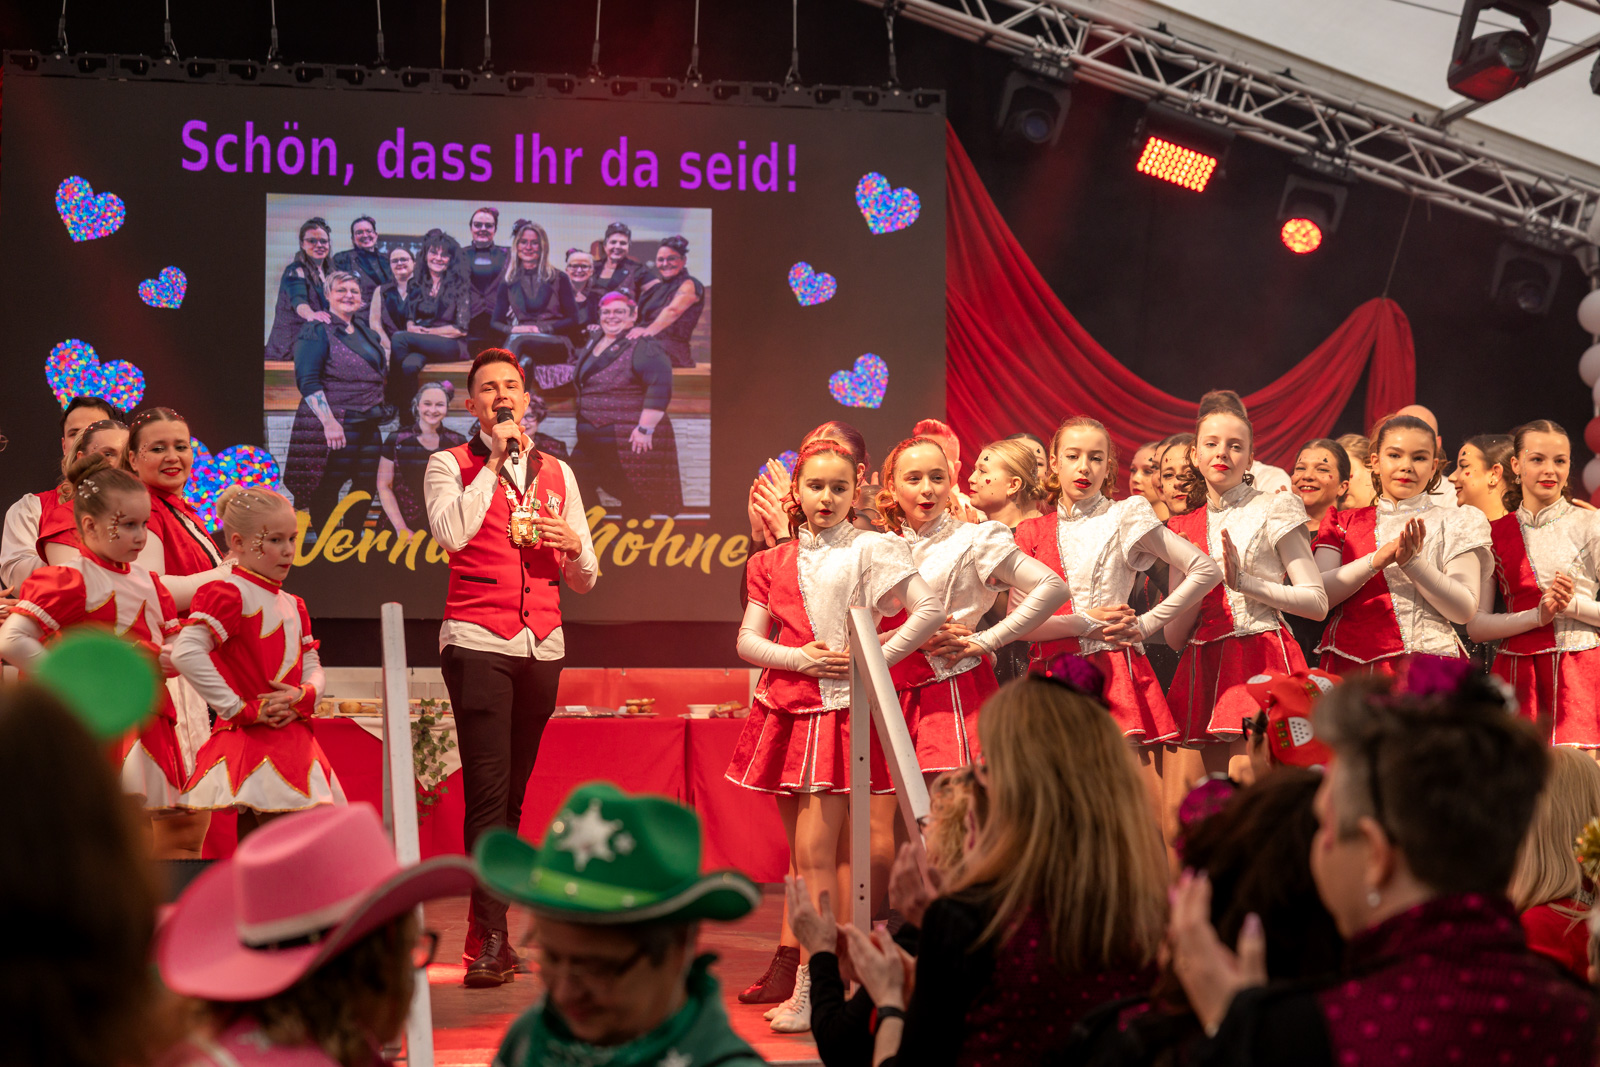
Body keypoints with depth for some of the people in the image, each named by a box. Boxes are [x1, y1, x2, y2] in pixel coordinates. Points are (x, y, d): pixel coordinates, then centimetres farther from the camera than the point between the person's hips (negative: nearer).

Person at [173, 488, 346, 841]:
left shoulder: (293, 606, 17)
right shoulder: (229, 594, -10)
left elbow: (313, 667, 16)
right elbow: (185, 653, -23)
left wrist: (305, 695, -9)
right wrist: (240, 708, -18)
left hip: (294, 742, 8)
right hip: (251, 742, -8)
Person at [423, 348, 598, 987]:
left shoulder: (556, 473, 17)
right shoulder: (450, 466, 5)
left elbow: (585, 581, 19)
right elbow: (450, 533, -17)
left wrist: (574, 546, -4)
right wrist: (495, 459, -10)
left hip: (542, 646, 4)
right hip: (477, 644, -4)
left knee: (512, 791, 7)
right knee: (488, 790, -13)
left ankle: (489, 936, 14)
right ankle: (490, 940, -14)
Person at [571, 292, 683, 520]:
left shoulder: (642, 347, -13)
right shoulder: (593, 345, 15)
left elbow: (660, 386, -23)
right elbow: (580, 380, 30)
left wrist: (645, 428, -26)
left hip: (631, 441, -9)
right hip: (592, 439, 9)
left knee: (634, 501, -2)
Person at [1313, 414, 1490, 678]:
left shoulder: (1454, 523, 11)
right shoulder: (1344, 521, 16)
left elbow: (1464, 611, -2)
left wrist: (1413, 562, -13)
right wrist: (1376, 560, -13)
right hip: (1351, 664, 2)